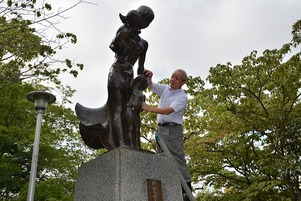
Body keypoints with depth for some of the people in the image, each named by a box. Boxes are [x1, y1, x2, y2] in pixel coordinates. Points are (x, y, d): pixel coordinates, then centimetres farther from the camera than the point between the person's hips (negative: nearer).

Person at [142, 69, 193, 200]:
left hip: (173, 129, -7)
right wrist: (148, 78, -14)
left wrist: (149, 108, -28)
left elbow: (168, 110, -21)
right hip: (160, 128, 7)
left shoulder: (182, 97, -9)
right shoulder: (165, 88, 12)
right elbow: (150, 85, 10)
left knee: (178, 159, -11)